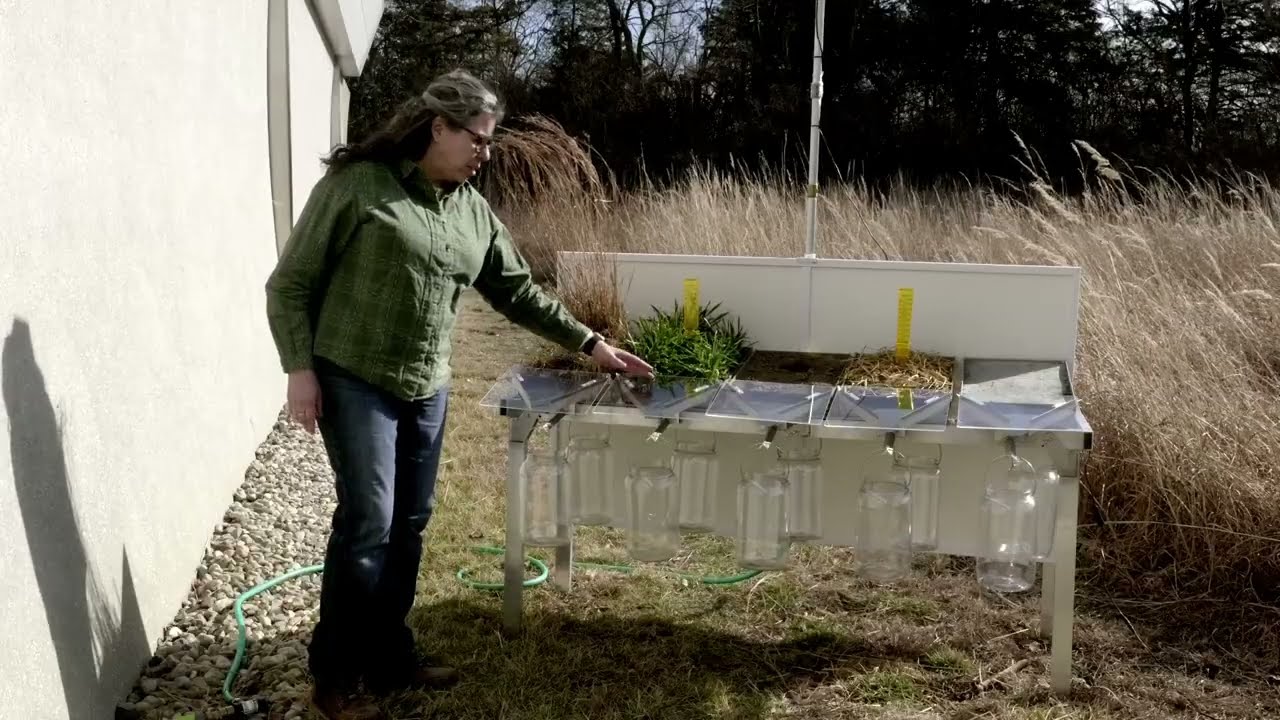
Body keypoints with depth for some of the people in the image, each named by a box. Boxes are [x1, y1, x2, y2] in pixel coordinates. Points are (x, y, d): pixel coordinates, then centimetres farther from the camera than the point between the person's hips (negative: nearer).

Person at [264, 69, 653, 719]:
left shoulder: (473, 211, 8)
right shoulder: (357, 183, -9)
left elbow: (518, 292, 14)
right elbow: (290, 283, -7)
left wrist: (589, 344, 10)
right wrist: (300, 368, -14)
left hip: (427, 389, 6)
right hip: (354, 381, -6)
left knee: (409, 526, 11)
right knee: (367, 524, -7)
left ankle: (389, 658, 26)